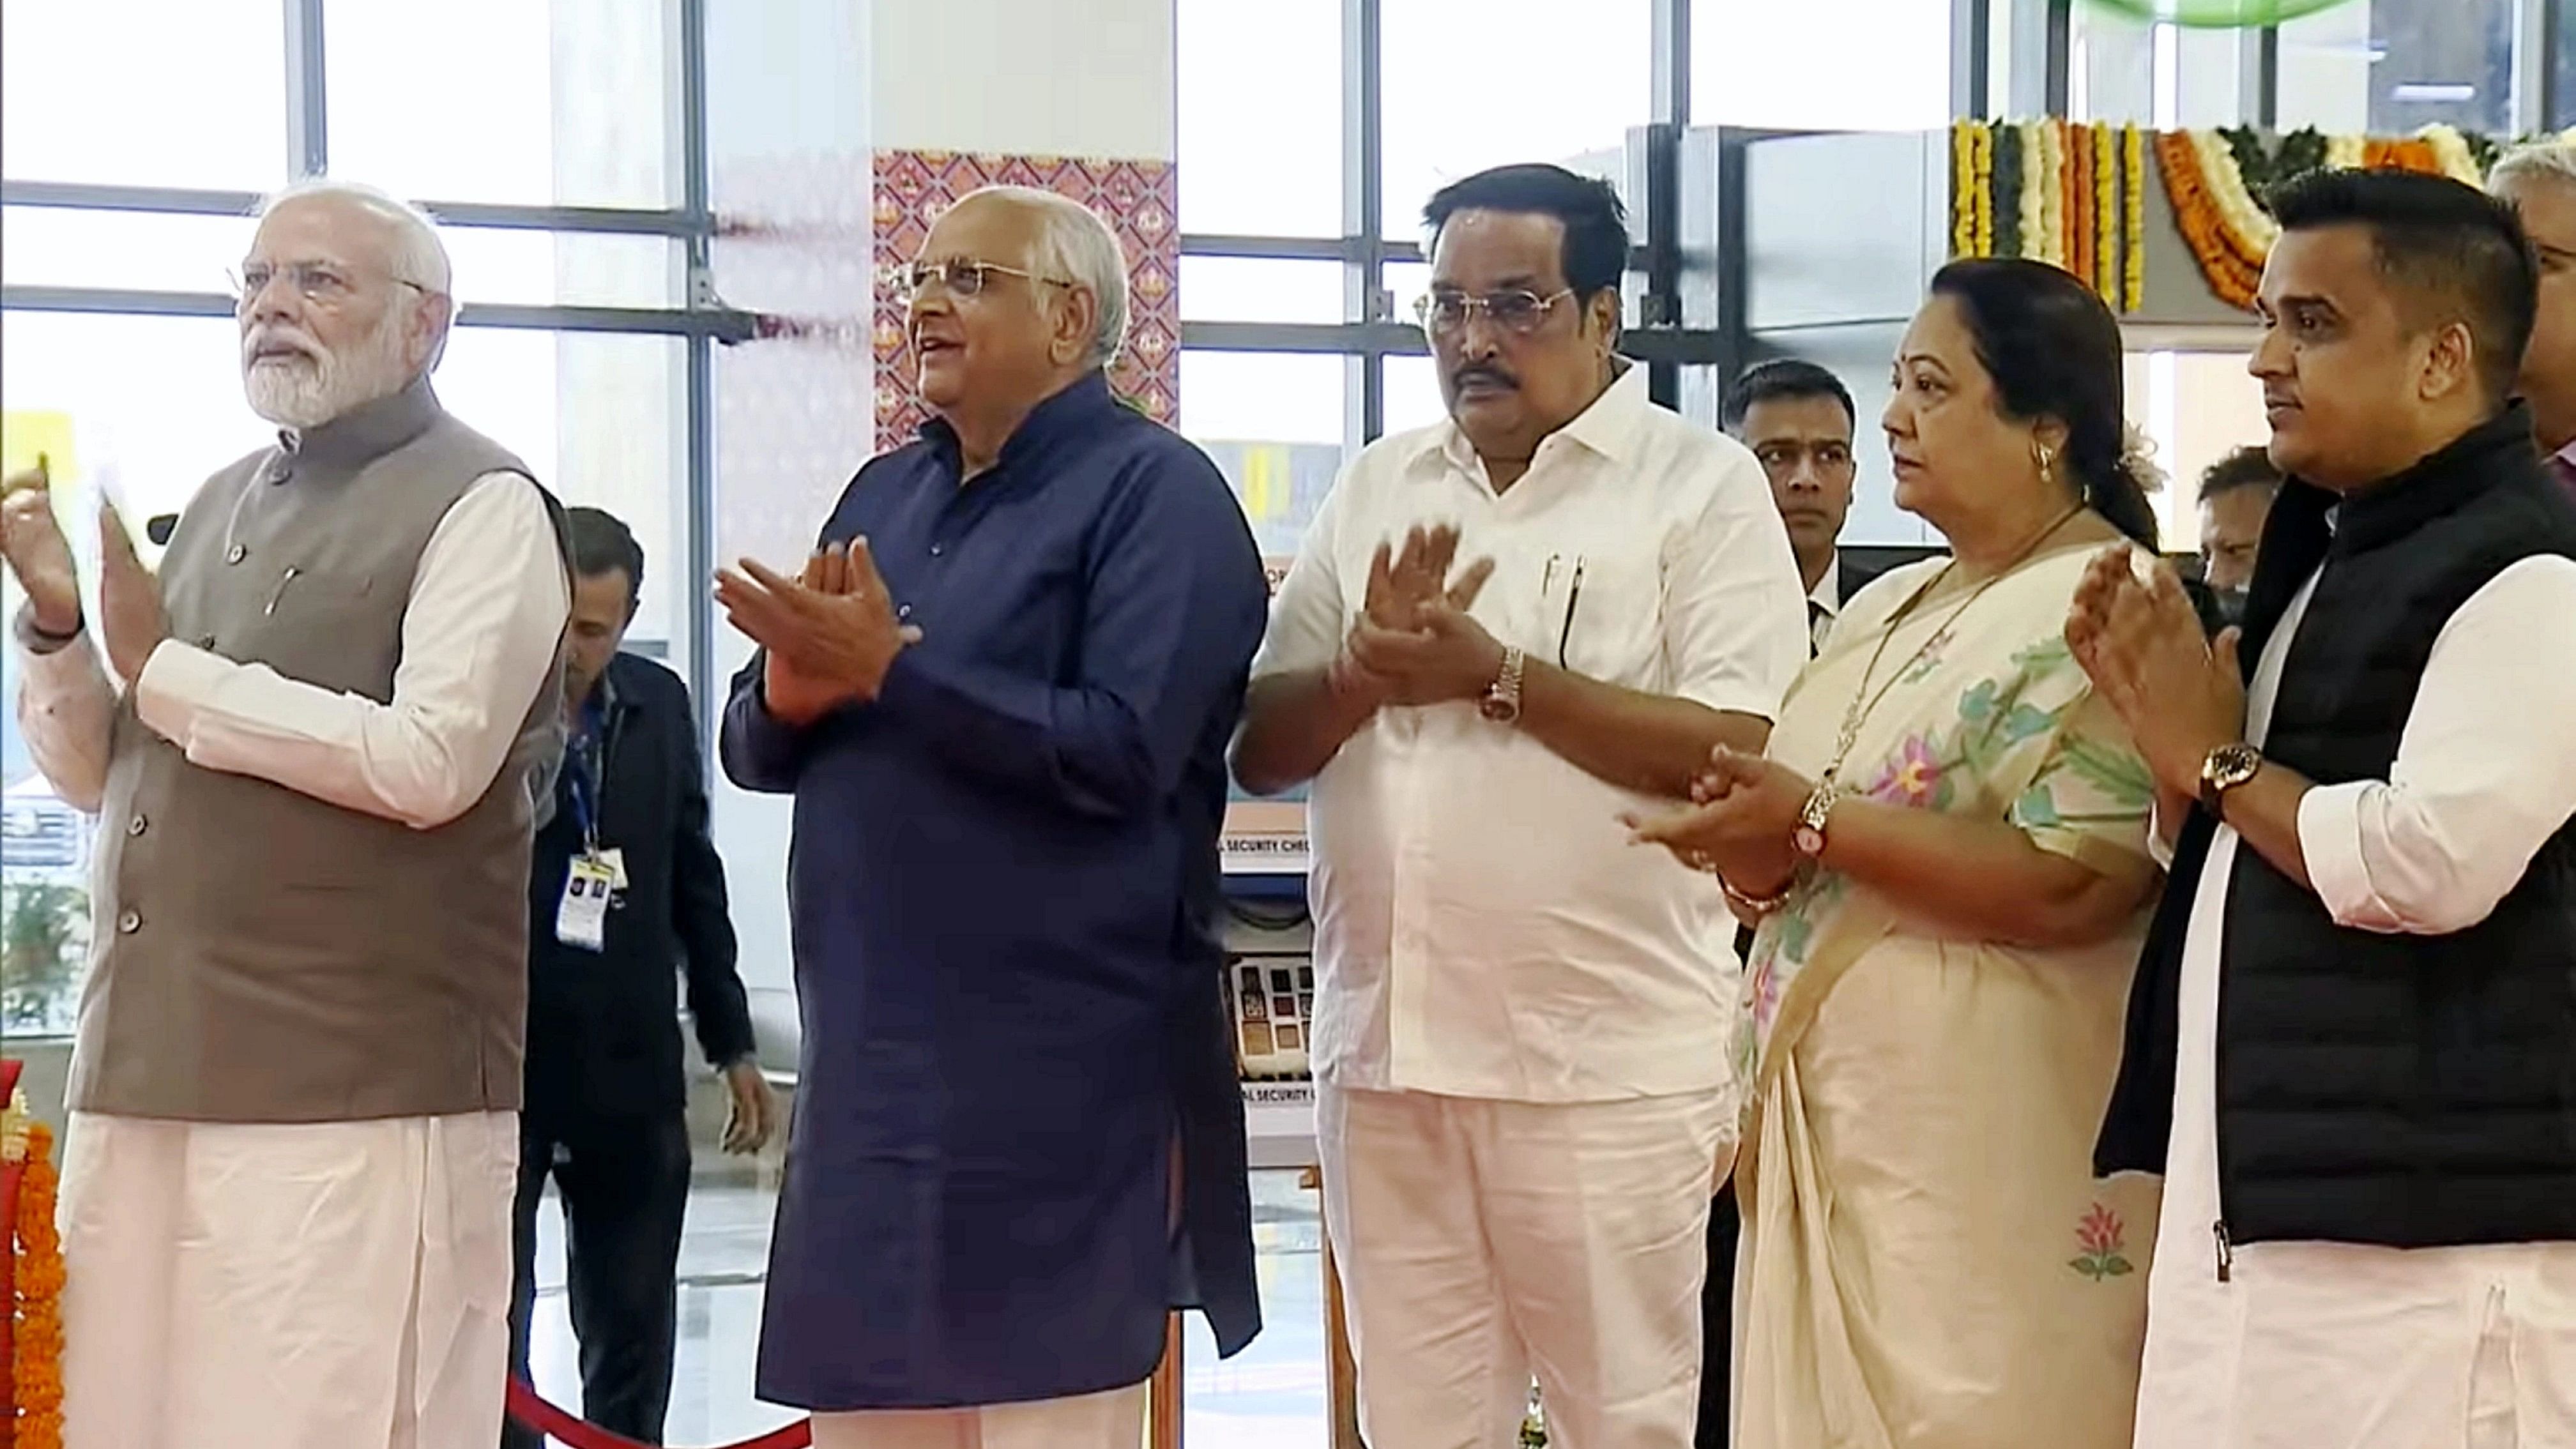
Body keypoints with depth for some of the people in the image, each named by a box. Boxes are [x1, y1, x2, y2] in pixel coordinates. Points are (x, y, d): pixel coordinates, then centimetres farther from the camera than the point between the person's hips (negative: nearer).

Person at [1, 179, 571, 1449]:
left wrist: (164, 669, -7)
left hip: (357, 1089, -7)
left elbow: (428, 760, -16)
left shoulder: (482, 507, -2)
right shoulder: (219, 505, 21)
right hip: (154, 1071, 7)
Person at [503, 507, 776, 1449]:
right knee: (490, 1326, 1)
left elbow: (692, 878, 13)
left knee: (634, 1336, 12)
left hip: (632, 1071, 4)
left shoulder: (659, 705, 5)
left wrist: (731, 1041, 13)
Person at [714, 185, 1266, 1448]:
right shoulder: (882, 495, 17)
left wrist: (887, 669, -17)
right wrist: (793, 690, -7)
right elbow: (752, 751, 16)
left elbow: (1119, 751, -19)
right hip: (869, 1057, 7)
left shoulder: (1157, 494, -6)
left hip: (1057, 1073, -7)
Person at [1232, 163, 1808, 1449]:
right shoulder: (1374, 491, 13)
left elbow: (1745, 756, -13)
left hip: (1608, 1060, -5)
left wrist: (1500, 678, -16)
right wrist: (1365, 668, -10)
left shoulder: (1702, 486, -3)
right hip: (1383, 1047, 5)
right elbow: (1260, 751, 11)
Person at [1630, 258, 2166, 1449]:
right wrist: (1752, 852, -4)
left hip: (1990, 1157, -8)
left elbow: (2073, 885, -21)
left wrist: (1815, 826, -18)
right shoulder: (1884, 611, 17)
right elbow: (1779, 853, 21)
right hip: (1828, 1127, 8)